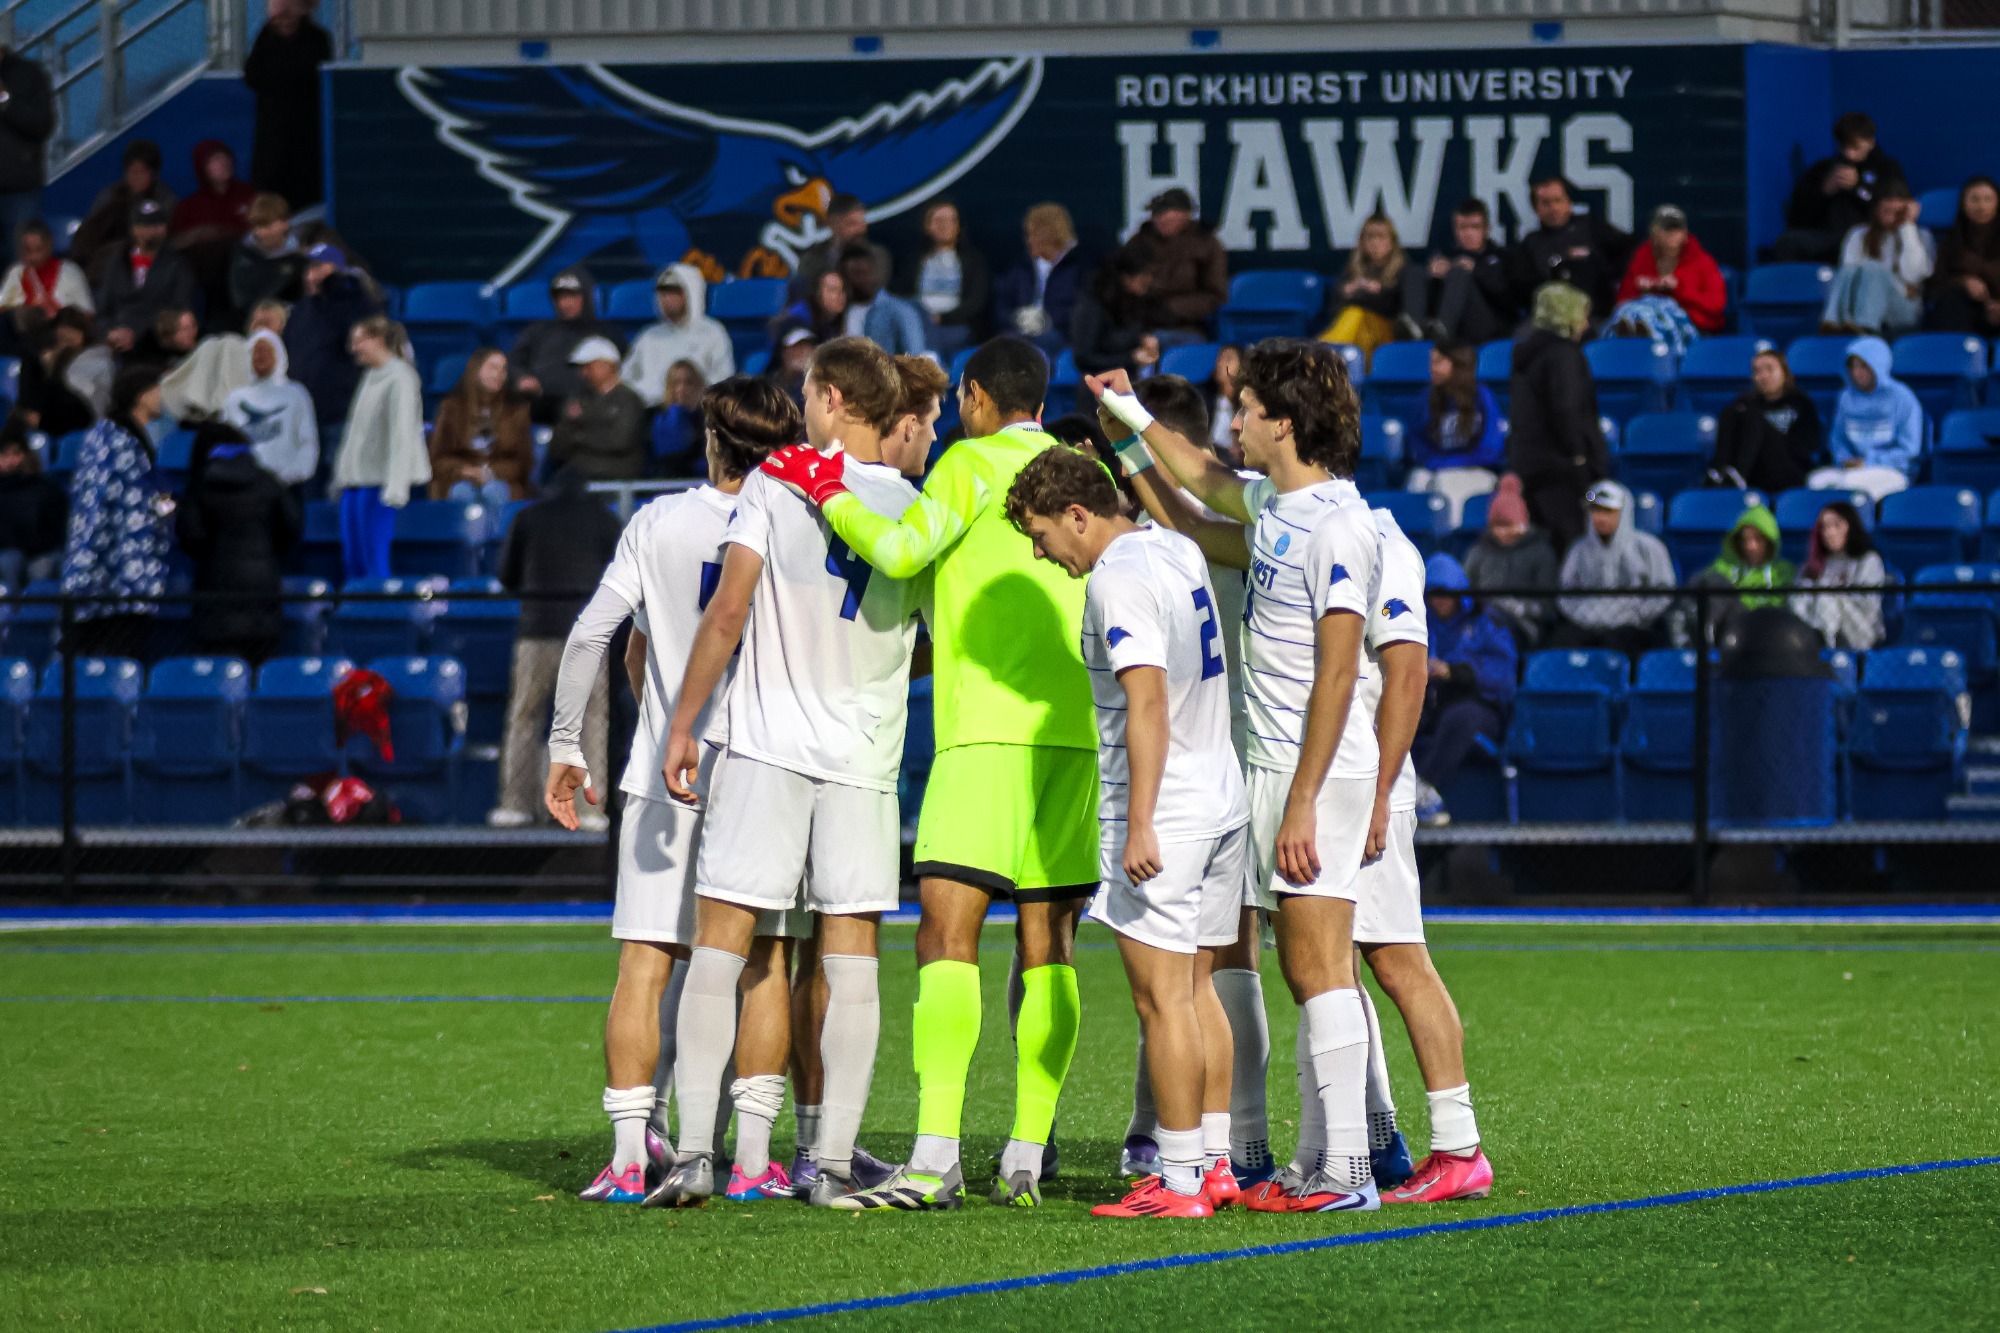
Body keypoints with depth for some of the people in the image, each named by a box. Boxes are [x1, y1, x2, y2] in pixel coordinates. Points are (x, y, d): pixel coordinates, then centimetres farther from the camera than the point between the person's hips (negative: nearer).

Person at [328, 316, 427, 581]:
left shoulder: (399, 378, -10)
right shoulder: (369, 377, 17)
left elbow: (402, 433, -16)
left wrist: (395, 487, -22)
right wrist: (340, 478, 22)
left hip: (379, 480, -9)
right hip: (355, 480, 9)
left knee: (374, 561, -10)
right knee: (352, 561, 7)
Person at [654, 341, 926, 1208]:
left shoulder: (775, 481, -4)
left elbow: (729, 610, -8)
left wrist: (683, 726, -2)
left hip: (765, 745, -2)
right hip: (865, 758, 2)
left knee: (719, 943, 0)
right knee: (851, 957, 5)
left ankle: (695, 1151, -8)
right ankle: (834, 1162, 1)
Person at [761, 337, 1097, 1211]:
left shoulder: (975, 462, -1)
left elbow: (900, 551, -15)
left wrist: (829, 496, 0)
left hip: (989, 727, -6)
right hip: (1075, 734, 7)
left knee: (947, 929, -10)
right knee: (1047, 945, 7)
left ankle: (935, 1160, -20)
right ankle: (1026, 1159, 5)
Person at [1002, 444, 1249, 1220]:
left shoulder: (1117, 579, -15)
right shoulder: (1179, 550, 10)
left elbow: (1148, 701, -22)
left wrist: (1140, 825, -23)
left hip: (1161, 812, -9)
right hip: (1223, 801, 9)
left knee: (1162, 998, -6)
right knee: (1196, 990, 15)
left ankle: (1180, 1181, -6)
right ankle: (1215, 1165, 18)